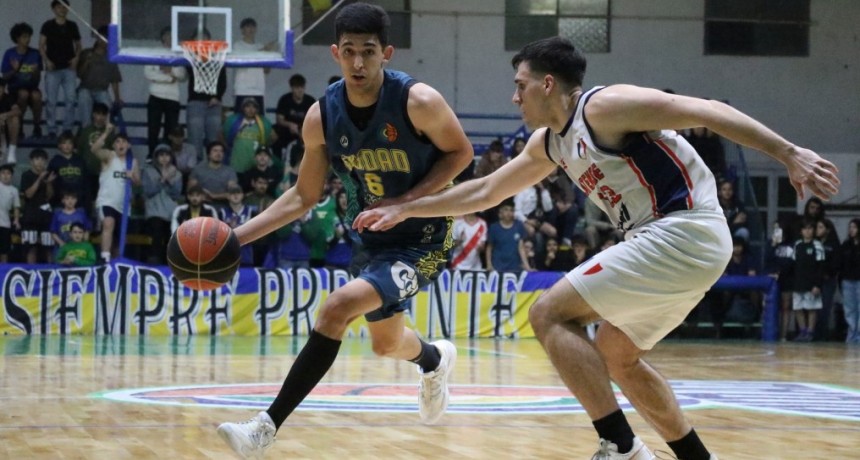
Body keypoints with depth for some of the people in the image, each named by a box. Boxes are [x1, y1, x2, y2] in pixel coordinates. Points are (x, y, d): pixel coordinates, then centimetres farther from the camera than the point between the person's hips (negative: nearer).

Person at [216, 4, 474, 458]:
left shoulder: (417, 101, -23)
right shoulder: (322, 117, -10)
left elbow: (460, 152, -7)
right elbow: (303, 196, 2)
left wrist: (409, 200, -21)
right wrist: (237, 236, -7)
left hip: (423, 238, -6)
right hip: (375, 238, 6)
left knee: (338, 306, -26)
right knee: (386, 343, 24)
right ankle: (436, 360, 62)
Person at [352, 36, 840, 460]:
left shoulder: (603, 106, -11)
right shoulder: (549, 143, 18)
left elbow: (707, 110, -16)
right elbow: (486, 191, 30)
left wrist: (789, 153, -24)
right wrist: (404, 209, 31)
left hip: (685, 232, -10)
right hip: (675, 241, 10)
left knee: (550, 313, -9)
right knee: (615, 356, 22)